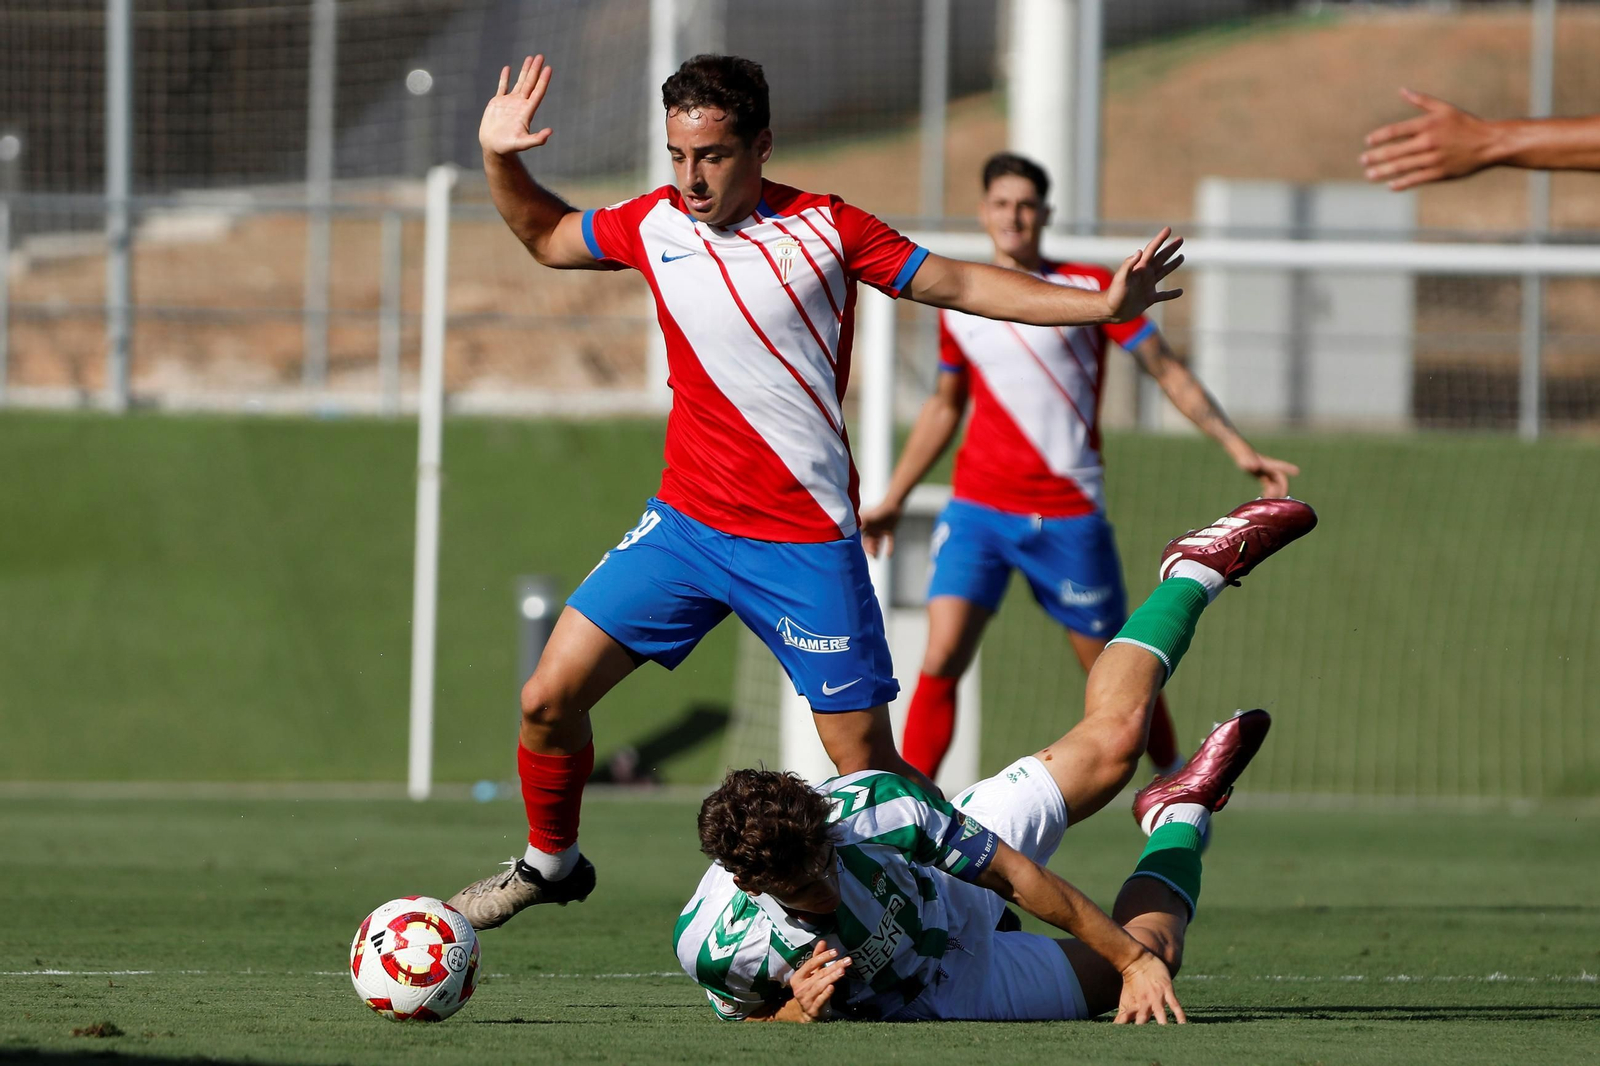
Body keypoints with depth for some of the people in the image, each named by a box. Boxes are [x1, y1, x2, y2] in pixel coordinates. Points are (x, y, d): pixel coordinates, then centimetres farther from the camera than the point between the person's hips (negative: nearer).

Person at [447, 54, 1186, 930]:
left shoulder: (824, 229, -8)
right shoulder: (652, 224, 2)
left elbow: (957, 284, -1)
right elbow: (546, 236, 21)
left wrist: (1103, 305, -7)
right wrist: (499, 160, 5)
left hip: (807, 546, -4)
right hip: (683, 525, 4)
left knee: (868, 768, -6)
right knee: (549, 699, -1)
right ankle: (550, 860, 24)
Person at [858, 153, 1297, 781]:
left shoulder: (1091, 288, -1)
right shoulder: (958, 305, 9)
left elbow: (1167, 371, 1)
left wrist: (1238, 448, -7)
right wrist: (893, 499, 25)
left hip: (1068, 516, -2)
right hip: (977, 510, 2)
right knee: (940, 661, -14)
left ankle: (1174, 783, 31)